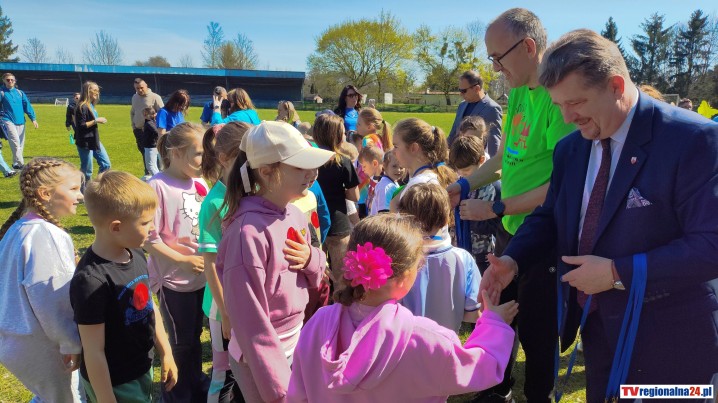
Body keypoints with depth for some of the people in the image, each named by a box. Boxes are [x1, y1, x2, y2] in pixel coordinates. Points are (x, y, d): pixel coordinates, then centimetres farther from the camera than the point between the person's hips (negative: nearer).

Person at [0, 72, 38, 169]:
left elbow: (27, 106, 10)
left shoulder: (20, 93, 15)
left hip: (20, 121, 5)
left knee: (21, 144, 5)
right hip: (8, 121, -5)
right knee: (15, 142, -18)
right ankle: (20, 163, -24)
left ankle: (16, 163, 15)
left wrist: (33, 119, 1)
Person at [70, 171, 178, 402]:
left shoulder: (136, 255, -5)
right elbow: (94, 353, -22)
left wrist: (166, 354, 11)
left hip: (142, 370, 8)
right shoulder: (91, 280, -28)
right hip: (115, 384, -7)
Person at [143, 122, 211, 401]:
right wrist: (182, 260, -19)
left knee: (195, 336, 23)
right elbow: (148, 239, -19)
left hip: (201, 275, 6)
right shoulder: (157, 186, -20)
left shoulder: (199, 183, -2)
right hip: (174, 279, -5)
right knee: (181, 341, 12)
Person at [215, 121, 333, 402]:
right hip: (262, 357, -7)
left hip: (296, 345, 7)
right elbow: (249, 316, -22)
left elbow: (315, 277, 10)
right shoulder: (249, 231, -26)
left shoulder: (295, 214, -3)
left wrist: (311, 259, -12)